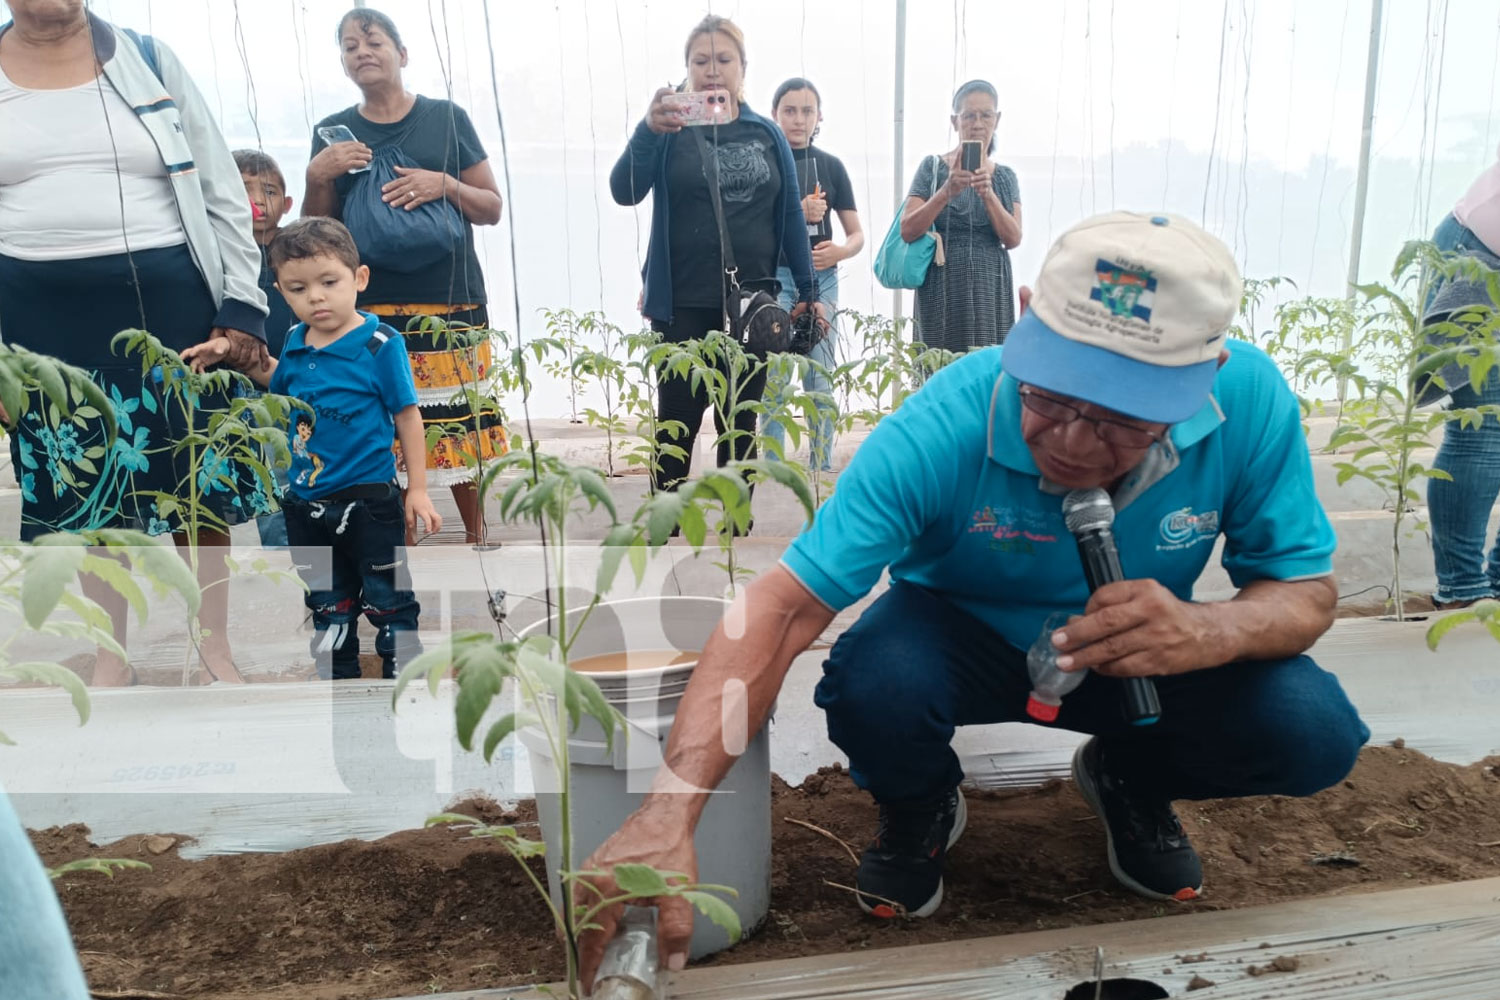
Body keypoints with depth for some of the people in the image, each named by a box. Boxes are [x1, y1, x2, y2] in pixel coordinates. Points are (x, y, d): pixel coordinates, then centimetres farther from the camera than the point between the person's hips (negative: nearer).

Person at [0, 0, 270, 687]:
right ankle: (111, 665, 24)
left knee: (198, 480, 4)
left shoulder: (149, 61, 7)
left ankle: (215, 651, 20)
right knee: (87, 494, 8)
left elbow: (222, 196, 5)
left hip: (170, 299, -1)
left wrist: (242, 308, -3)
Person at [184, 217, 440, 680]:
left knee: (388, 598, 5)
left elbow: (407, 415, -8)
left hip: (367, 498, -6)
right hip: (305, 501, 6)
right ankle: (337, 673, 34)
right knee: (326, 602, 19)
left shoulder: (380, 344, -13)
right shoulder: (295, 342, 3)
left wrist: (417, 489, -8)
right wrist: (237, 356, 12)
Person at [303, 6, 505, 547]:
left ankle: (477, 537, 16)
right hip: (371, 313, 2)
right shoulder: (332, 133, 13)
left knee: (461, 426, -2)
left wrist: (444, 184, -10)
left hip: (451, 305, -1)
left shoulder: (447, 117, 8)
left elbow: (492, 209, 8)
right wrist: (318, 175, -4)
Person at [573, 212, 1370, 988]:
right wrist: (669, 812, -49)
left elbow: (1306, 589, -15)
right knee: (872, 689, -34)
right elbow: (786, 605, -38)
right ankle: (920, 810, 5)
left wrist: (1208, 631, -40)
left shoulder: (1249, 400, -25)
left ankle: (1131, 782, 14)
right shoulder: (942, 426, -33)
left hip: (1143, 654, 3)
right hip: (962, 636, -2)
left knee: (1314, 734, -21)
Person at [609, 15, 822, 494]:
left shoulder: (767, 134, 7)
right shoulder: (671, 130, -1)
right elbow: (624, 191, -16)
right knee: (677, 426, 4)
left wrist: (807, 289, 6)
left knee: (740, 428, 11)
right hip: (684, 306, -2)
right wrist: (648, 129, -32)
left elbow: (790, 216, 9)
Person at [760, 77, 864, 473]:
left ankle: (822, 467, 13)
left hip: (821, 279, 3)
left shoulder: (830, 165, 8)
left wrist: (841, 251, -14)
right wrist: (797, 214, -16)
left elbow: (857, 235, 8)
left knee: (821, 378, 5)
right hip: (773, 277, -2)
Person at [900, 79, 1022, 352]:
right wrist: (947, 192, -19)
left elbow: (1013, 239, -2)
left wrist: (988, 194, -15)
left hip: (991, 291, 3)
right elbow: (907, 231, -7)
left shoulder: (1005, 177, 11)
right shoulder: (933, 167, 3)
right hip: (942, 290, -3)